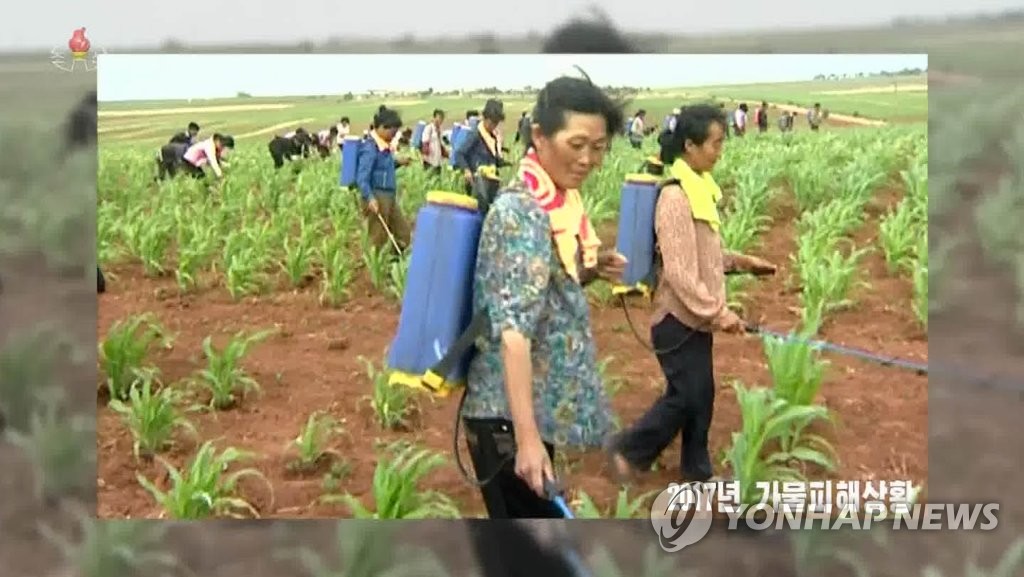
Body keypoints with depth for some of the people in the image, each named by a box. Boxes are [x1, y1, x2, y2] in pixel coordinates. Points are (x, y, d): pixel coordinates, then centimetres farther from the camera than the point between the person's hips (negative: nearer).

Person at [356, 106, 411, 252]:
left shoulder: (385, 146, 9)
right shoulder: (370, 148, -17)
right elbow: (362, 177, -22)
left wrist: (398, 163, 10)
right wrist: (370, 198, -32)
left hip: (389, 196, 10)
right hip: (376, 197, -10)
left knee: (403, 233, 14)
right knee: (378, 239, -2)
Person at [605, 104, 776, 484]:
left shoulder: (699, 188, 6)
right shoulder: (676, 198, -22)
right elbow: (679, 272, -24)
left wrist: (739, 261, 7)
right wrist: (717, 313, -22)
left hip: (695, 316, 9)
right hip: (679, 318, -9)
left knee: (699, 395, 15)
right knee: (687, 397, 1)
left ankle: (696, 471, 27)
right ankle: (628, 449, 18)